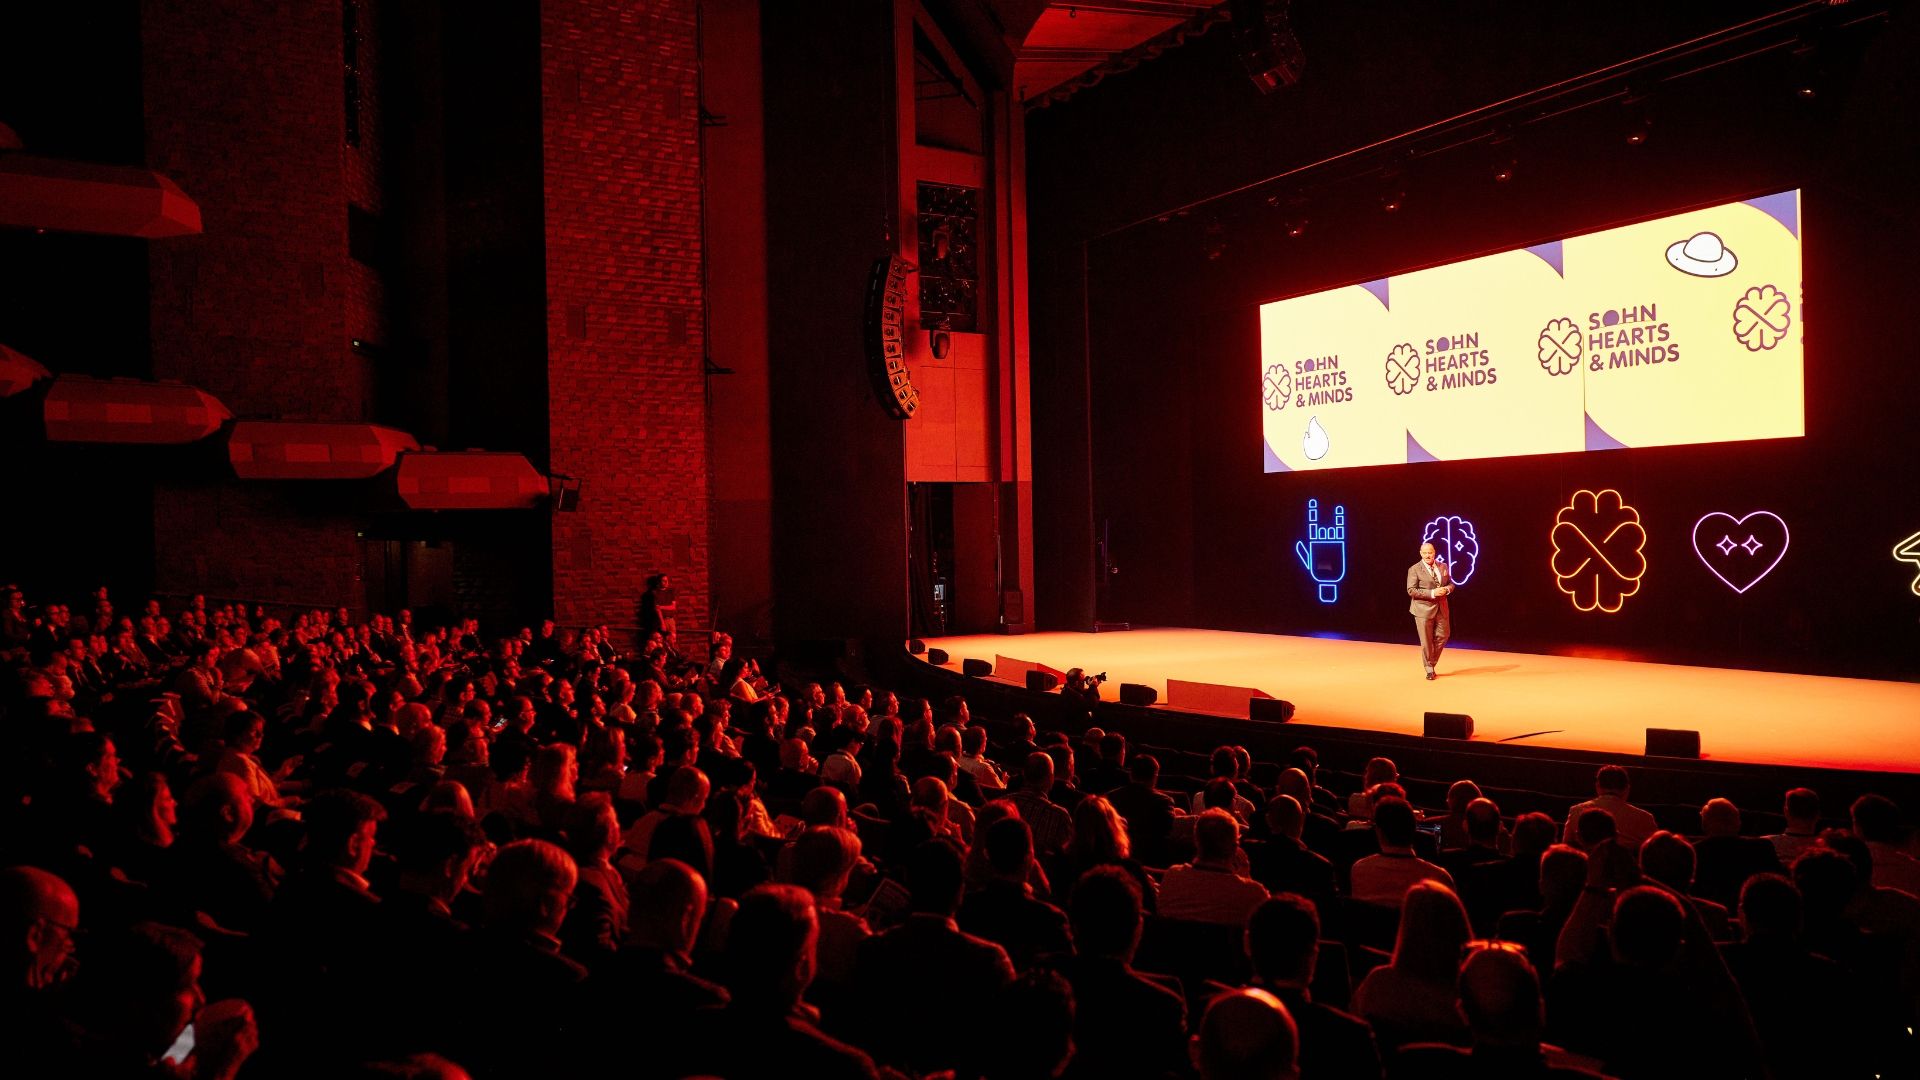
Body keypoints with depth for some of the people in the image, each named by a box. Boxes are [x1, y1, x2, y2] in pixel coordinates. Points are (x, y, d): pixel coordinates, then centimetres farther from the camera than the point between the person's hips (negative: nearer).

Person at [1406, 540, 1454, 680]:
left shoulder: (1443, 566, 9)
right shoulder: (1414, 569, -8)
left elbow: (1450, 583, 17)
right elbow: (1411, 590, -14)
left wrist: (1447, 589, -8)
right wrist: (1432, 593, -21)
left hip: (1441, 608, 5)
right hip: (1424, 609, -5)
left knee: (1443, 636, 7)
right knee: (1426, 641, 0)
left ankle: (1432, 662, 27)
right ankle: (1429, 669, 14)